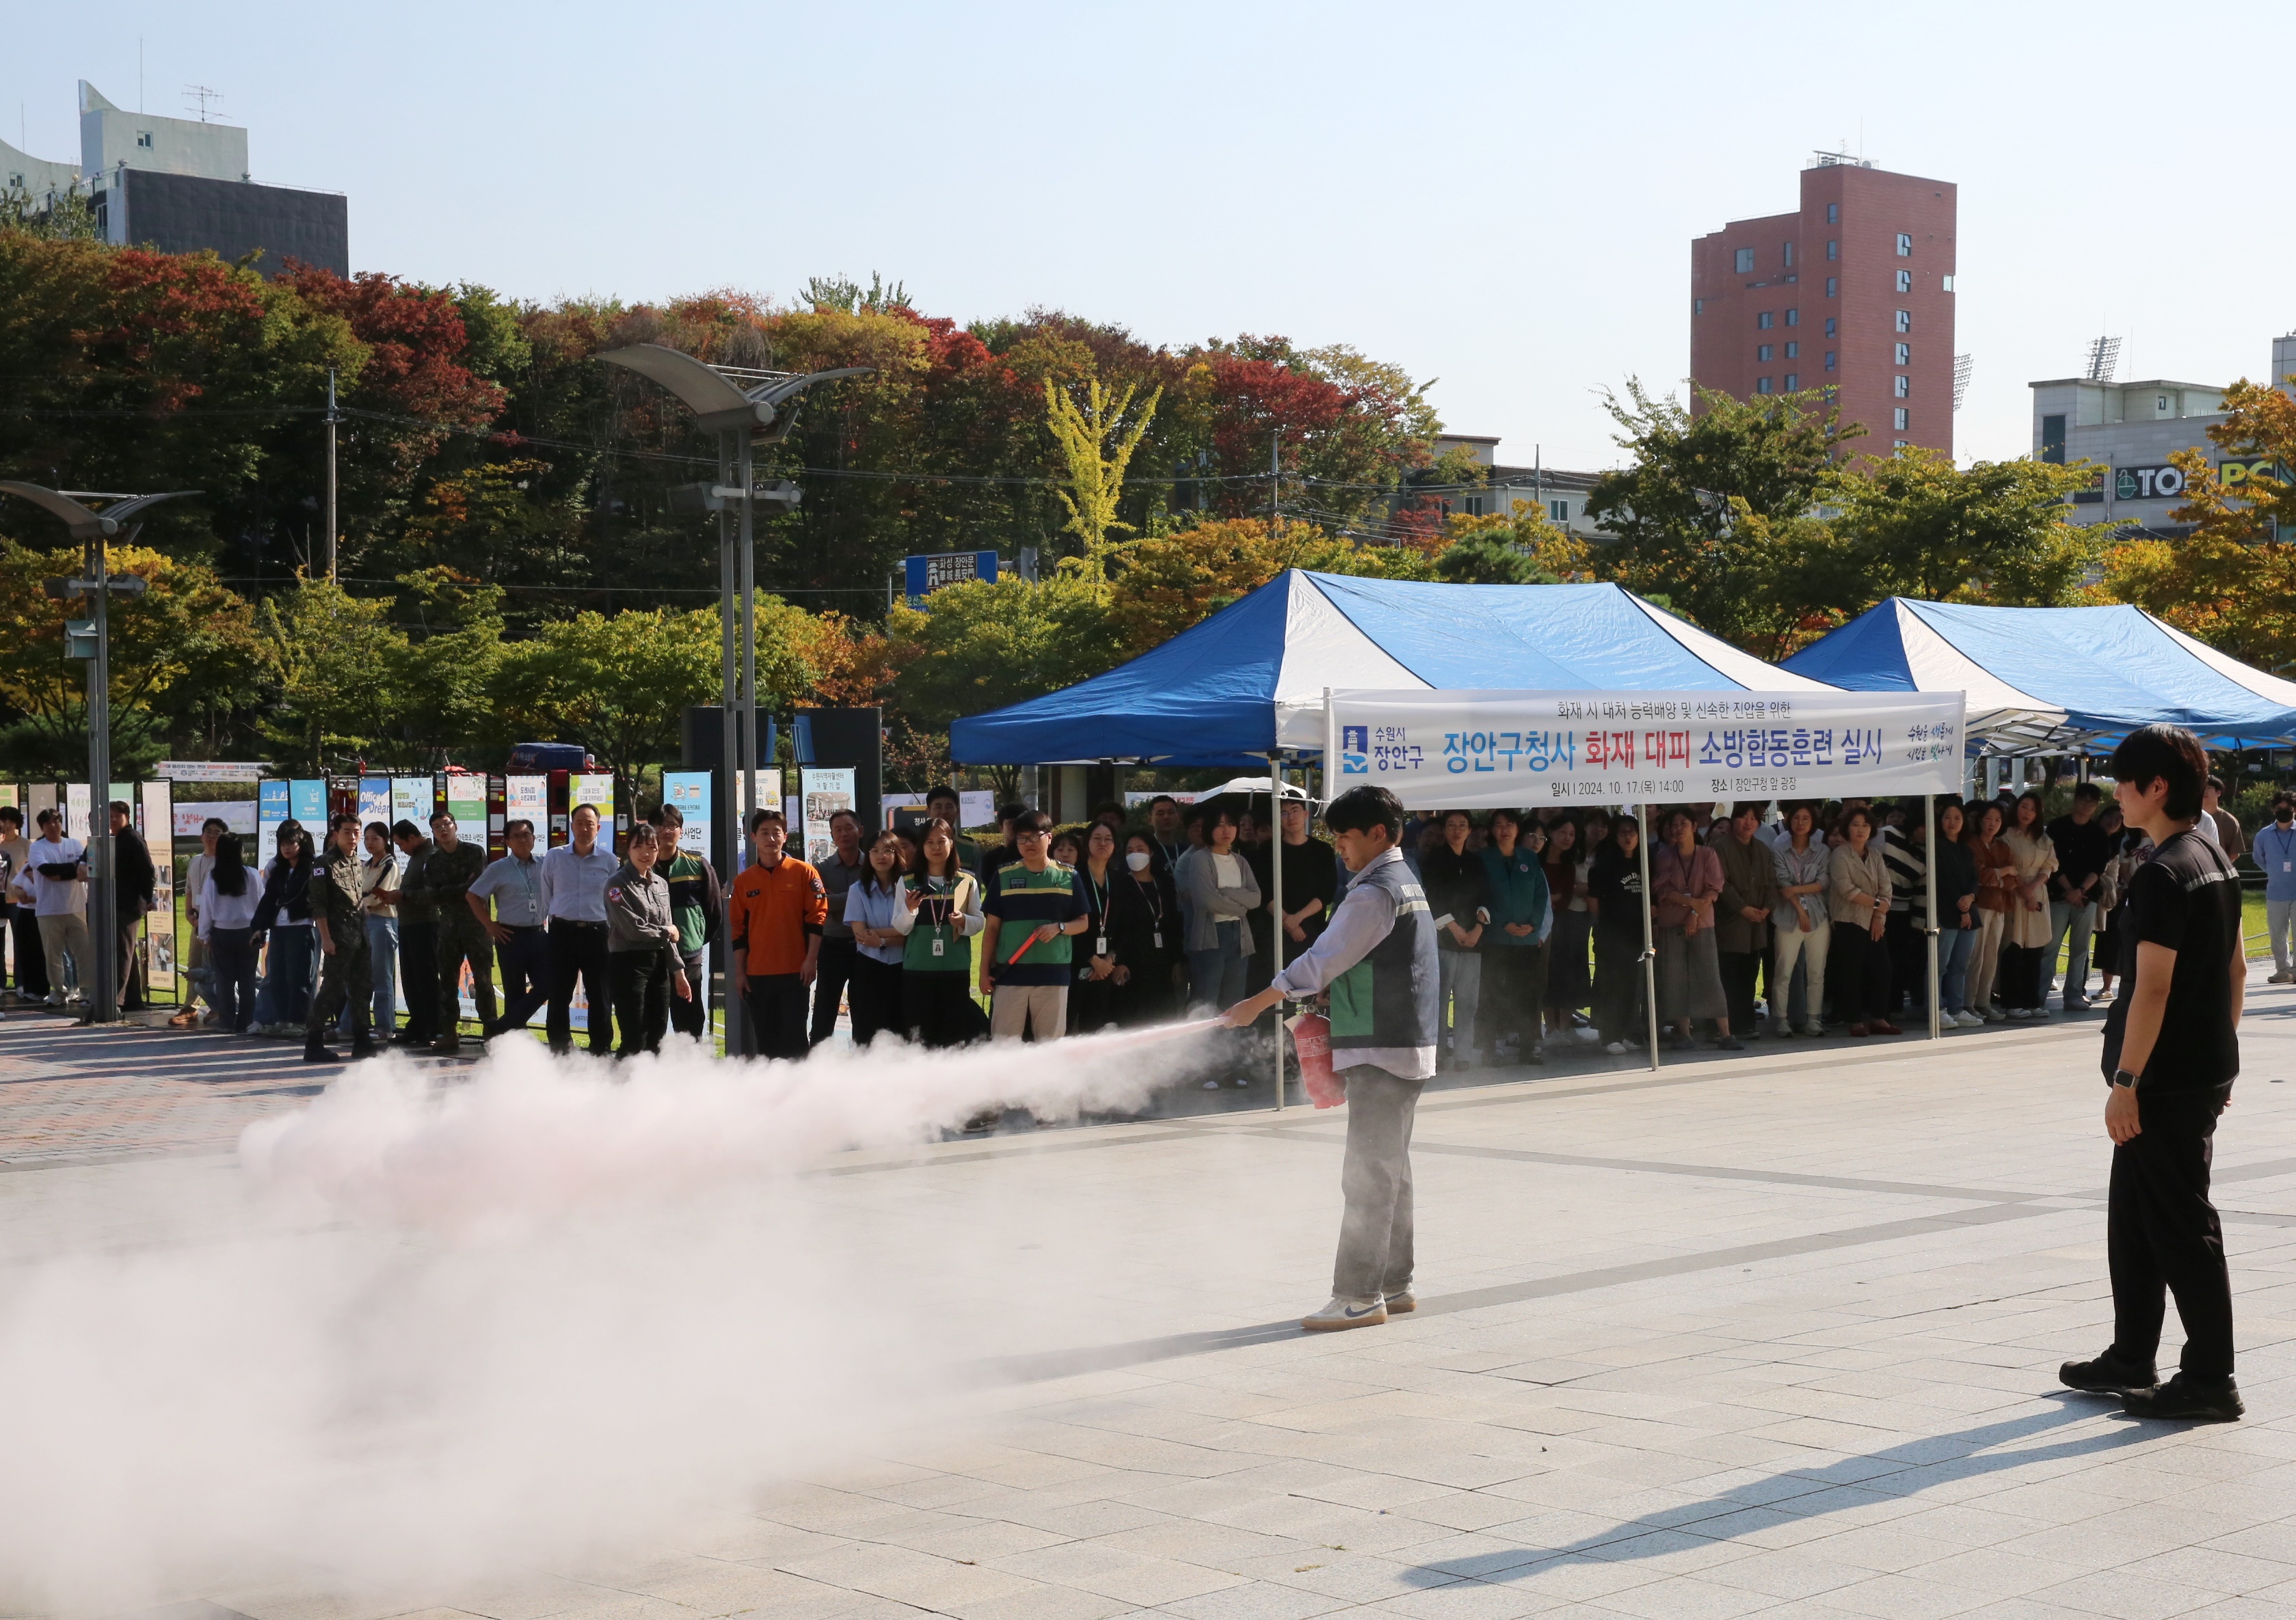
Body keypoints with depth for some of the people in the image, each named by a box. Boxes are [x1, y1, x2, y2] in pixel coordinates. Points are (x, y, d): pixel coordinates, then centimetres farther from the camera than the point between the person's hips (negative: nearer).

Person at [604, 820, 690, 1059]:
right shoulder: (618, 884, -9)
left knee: (656, 1040, 8)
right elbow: (634, 930, -15)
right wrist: (665, 933, 0)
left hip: (659, 965, 7)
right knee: (634, 1042, -8)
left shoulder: (660, 884, 12)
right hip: (629, 964, -7)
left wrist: (678, 971, 10)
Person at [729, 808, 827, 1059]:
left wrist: (811, 960, -10)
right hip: (757, 973, 3)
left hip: (794, 972, -3)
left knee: (794, 1037, -3)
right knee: (765, 1040, 7)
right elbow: (738, 930, 10)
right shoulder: (743, 881, 9)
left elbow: (817, 918, -2)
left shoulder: (803, 873, 0)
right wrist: (739, 972, 6)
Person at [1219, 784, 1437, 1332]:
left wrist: (1259, 1002, -16)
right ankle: (1393, 1286, 20)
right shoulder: (1405, 884, 18)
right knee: (1389, 1170, 14)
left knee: (1367, 1174, -9)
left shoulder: (1375, 892, -15)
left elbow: (1326, 956, -18)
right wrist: (1325, 995, 11)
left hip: (1381, 1050, -11)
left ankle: (1358, 1296, -9)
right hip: (1404, 1046, 11)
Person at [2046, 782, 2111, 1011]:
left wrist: (2081, 890, -11)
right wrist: (2069, 889, -9)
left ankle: (2074, 996, 5)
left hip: (2087, 897, 2)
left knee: (2080, 949, 2)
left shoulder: (2098, 833, 10)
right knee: (2050, 947, -6)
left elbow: (2099, 867, 2)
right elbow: (2054, 862, -1)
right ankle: (2038, 996, -7)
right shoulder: (2057, 827, 5)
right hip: (2059, 895, -2)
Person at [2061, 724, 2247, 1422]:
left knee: (2181, 1226, -3)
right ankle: (2131, 1359, 25)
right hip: (2208, 1069, 10)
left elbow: (2152, 987, -22)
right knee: (2133, 1216, 17)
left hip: (2167, 1079, -10)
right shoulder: (2216, 861, 11)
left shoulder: (2163, 875, -19)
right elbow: (2236, 966, 18)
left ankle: (2210, 1378, 2)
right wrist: (2222, 1051, 23)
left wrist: (2125, 1081, -20)